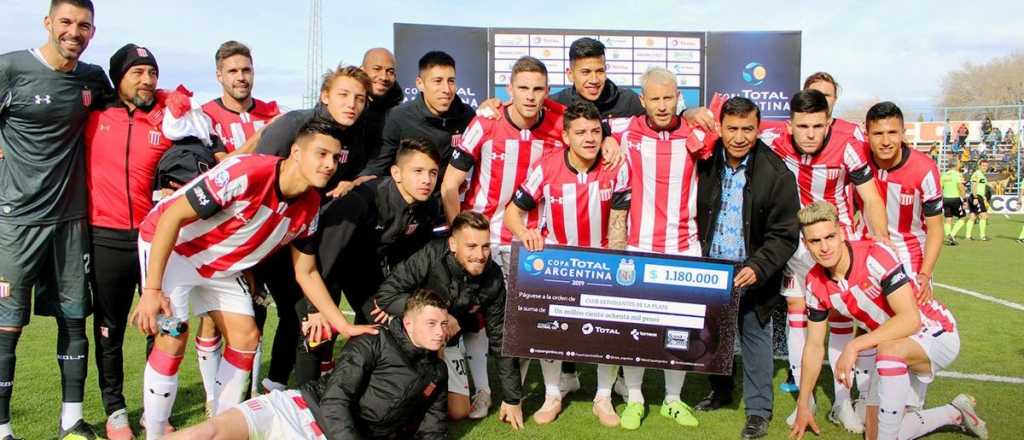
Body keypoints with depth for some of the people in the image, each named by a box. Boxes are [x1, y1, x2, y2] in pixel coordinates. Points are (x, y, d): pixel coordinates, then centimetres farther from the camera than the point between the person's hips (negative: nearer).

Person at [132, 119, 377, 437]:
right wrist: (152, 289, -32)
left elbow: (306, 272, 0)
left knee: (246, 337, 2)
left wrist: (344, 326, -5)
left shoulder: (309, 207, -11)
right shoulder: (246, 173, -34)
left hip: (222, 266, 7)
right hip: (170, 245, -7)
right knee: (172, 337, -17)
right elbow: (171, 218, -30)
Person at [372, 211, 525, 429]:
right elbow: (385, 294, -30)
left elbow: (499, 337, -10)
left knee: (457, 412, -3)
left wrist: (512, 398, -8)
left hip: (449, 341, 3)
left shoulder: (493, 278, -19)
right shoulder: (431, 256, -32)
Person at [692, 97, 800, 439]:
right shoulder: (706, 162, -3)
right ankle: (720, 391, 38)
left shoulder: (776, 175, -14)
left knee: (755, 337, 7)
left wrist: (758, 268, -26)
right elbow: (697, 216, 9)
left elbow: (785, 236, -13)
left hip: (752, 273, -4)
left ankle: (758, 409, 21)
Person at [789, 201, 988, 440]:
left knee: (889, 349, -40)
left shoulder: (876, 256, -28)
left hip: (936, 333, -7)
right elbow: (814, 346, 0)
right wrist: (803, 407, 4)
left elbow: (911, 319, -34)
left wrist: (854, 346, -39)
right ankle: (956, 413, 30)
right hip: (897, 352, 7)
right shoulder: (815, 284, -9)